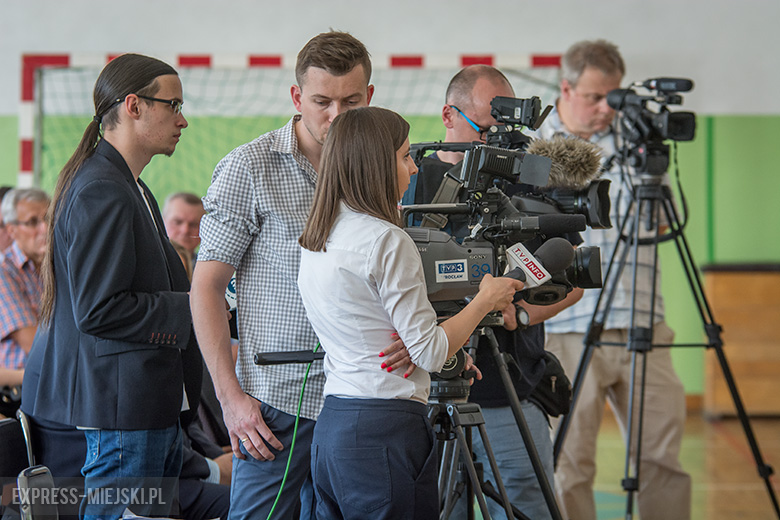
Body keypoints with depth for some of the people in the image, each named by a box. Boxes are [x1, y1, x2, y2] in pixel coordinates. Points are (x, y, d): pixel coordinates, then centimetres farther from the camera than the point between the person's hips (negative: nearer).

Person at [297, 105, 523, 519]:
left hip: (330, 425, 9)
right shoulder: (386, 241, -14)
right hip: (384, 429, -9)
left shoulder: (314, 242, 13)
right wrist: (486, 299, 2)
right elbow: (428, 352, -12)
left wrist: (453, 353, 22)